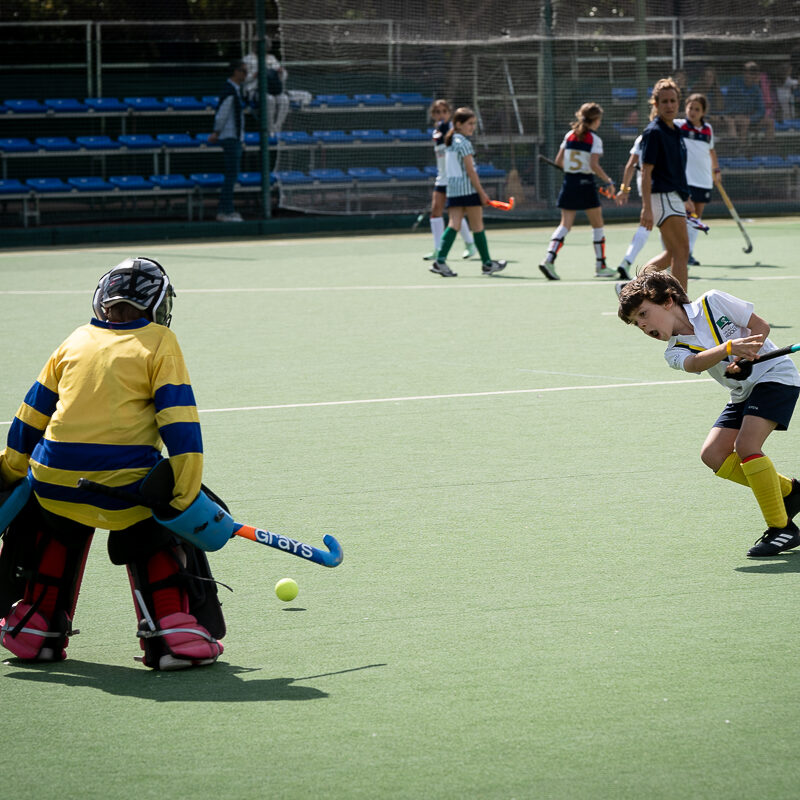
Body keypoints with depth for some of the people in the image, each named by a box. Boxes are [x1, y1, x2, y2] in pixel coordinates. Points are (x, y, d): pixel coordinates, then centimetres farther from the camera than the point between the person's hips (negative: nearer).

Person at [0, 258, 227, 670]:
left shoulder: (76, 341, 16)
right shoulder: (159, 343, 4)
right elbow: (180, 423, -5)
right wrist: (185, 497, -7)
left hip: (54, 481, 4)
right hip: (127, 488, -4)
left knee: (58, 527, 31)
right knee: (157, 540, 20)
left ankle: (35, 628, 31)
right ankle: (174, 632, 7)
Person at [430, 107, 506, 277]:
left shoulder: (449, 143, 14)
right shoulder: (464, 143, -12)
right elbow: (470, 170, -15)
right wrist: (482, 193, -12)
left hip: (452, 188, 7)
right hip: (468, 188, -7)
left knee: (453, 224, -1)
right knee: (477, 226, 4)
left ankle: (440, 260, -16)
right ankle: (487, 263, 14)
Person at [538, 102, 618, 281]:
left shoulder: (570, 135, 7)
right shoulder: (594, 139, -8)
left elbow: (559, 161, 8)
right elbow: (594, 165, -17)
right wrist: (609, 182, -8)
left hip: (569, 183, 4)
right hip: (586, 184, -4)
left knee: (565, 224, 2)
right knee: (597, 225, 10)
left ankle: (549, 259, -18)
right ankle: (600, 266, 14)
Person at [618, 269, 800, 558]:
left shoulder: (713, 302, -11)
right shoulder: (675, 352, -3)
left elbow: (760, 326, -9)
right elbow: (695, 363, -26)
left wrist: (743, 359, -25)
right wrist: (729, 347, -45)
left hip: (774, 374, -7)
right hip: (743, 393, 7)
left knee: (746, 446, -23)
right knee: (714, 455, -7)